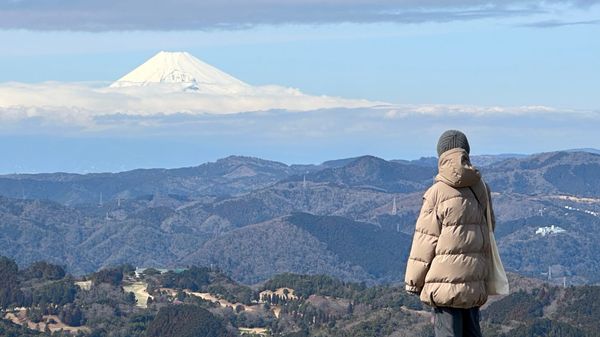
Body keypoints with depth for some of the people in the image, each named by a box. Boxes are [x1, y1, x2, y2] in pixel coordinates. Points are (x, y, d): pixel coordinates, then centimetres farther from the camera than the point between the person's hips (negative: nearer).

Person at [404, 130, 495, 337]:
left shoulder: (438, 192, -10)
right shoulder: (480, 189, 8)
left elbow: (425, 240, -7)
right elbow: (489, 229, 18)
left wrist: (413, 281, 1)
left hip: (445, 281, -6)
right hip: (474, 284, 6)